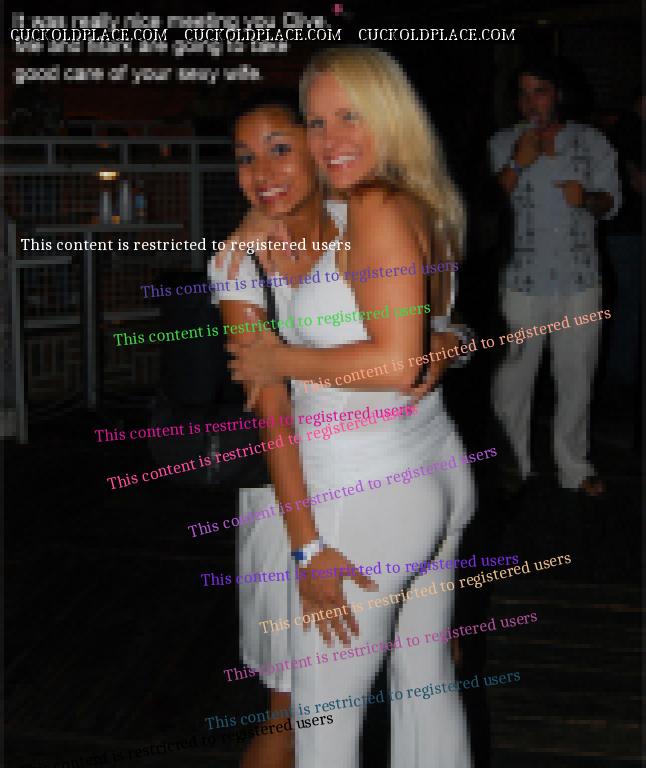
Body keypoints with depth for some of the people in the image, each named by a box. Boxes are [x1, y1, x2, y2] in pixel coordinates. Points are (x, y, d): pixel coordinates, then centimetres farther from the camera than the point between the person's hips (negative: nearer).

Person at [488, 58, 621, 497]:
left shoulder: (591, 142, 5)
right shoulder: (503, 144, 2)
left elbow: (610, 202, 8)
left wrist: (587, 197, -14)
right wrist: (518, 164, -19)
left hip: (580, 283, 1)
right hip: (521, 282, -1)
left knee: (577, 378, 10)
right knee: (513, 379, 4)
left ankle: (574, 466, 27)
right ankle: (511, 465, 22)